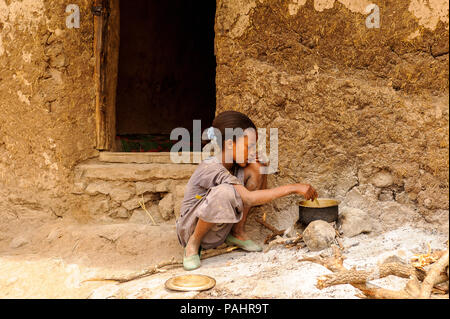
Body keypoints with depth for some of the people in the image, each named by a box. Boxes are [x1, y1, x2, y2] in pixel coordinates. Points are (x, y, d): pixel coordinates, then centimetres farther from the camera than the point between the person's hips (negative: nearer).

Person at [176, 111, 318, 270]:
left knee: (255, 168, -6)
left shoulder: (234, 163, -2)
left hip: (218, 231, 8)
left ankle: (237, 233, 3)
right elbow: (249, 198, -38)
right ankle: (193, 244, -13)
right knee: (225, 192, -41)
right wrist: (293, 188, -36)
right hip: (191, 230, -7)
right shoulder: (210, 168, -28)